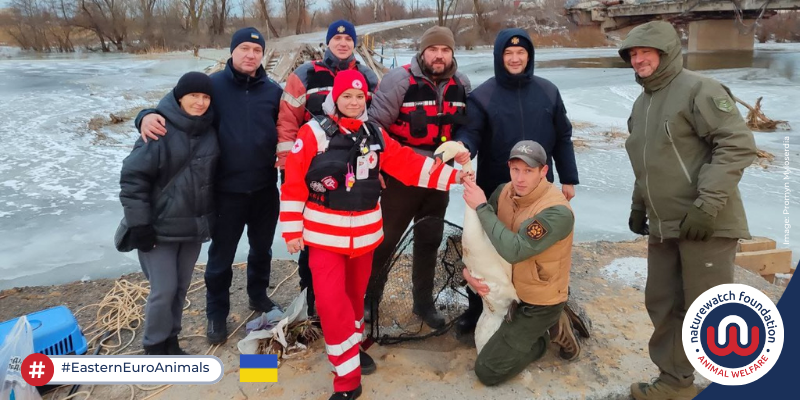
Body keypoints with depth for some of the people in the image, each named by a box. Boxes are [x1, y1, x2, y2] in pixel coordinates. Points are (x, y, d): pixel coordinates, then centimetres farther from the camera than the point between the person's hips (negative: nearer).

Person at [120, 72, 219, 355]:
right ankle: (155, 345, 20)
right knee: (164, 290, -2)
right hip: (159, 228, -6)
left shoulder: (209, 130, 3)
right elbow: (133, 176, -16)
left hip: (194, 225, 6)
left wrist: (212, 218, 15)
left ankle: (170, 339, 32)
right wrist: (139, 223, -16)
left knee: (181, 287, 15)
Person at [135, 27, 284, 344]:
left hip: (265, 188, 3)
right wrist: (148, 116, -26)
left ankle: (258, 295, 44)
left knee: (262, 248, 20)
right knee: (221, 255, 10)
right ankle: (217, 313, 30)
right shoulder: (212, 85, -6)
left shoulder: (273, 91, 2)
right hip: (227, 190, -3)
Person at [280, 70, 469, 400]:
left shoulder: (375, 135, 4)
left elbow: (408, 164, 1)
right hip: (324, 234, -4)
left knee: (356, 293, 18)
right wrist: (292, 230, -8)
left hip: (365, 232, 4)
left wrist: (451, 175, -6)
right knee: (332, 301, -9)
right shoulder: (314, 133, -10)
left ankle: (353, 346, 42)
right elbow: (294, 183, -9)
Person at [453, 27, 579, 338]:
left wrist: (568, 178, 6)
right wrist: (463, 148, -40)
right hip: (495, 190, -2)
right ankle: (477, 309, 27)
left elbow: (563, 138, 8)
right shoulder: (482, 95, -5)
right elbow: (469, 132, -16)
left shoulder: (548, 92, 4)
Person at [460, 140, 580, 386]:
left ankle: (551, 332, 9)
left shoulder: (557, 212, -29)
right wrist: (467, 268, -13)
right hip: (510, 289, 7)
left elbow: (514, 250, -38)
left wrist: (481, 207, -32)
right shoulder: (504, 192, -8)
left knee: (487, 372, -6)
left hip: (538, 302, -7)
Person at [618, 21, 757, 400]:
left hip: (706, 224, -8)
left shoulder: (698, 89, -9)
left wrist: (707, 204, -22)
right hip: (664, 227, 8)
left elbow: (738, 144, -17)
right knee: (663, 304, 11)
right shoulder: (641, 104, 16)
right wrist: (639, 206, 20)